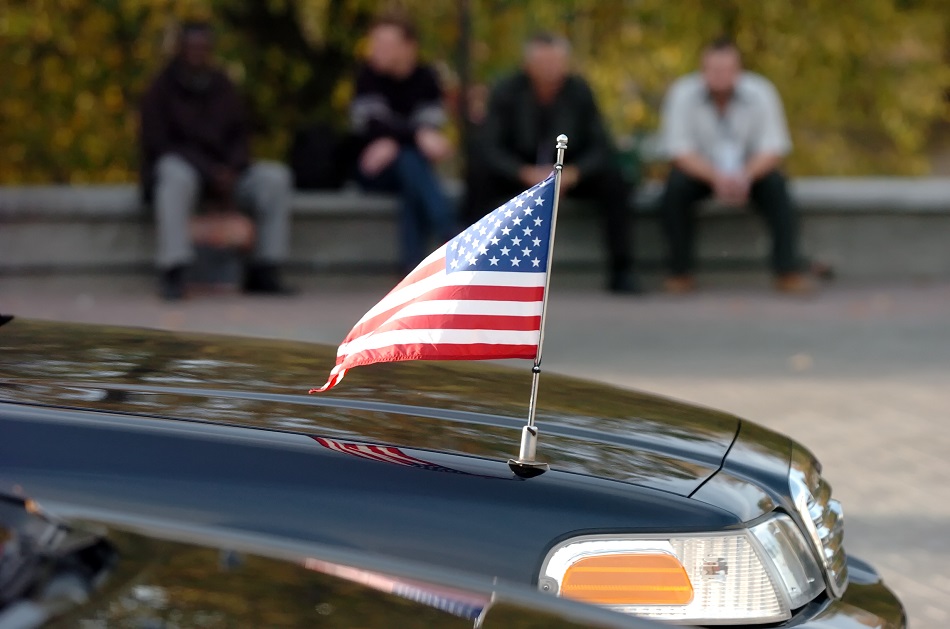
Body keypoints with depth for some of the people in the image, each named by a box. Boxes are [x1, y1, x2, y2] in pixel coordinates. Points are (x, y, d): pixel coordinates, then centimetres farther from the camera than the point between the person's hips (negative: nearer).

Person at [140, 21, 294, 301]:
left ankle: (264, 270, -16)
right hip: (176, 166, -5)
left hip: (222, 172, 5)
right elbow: (158, 144, -12)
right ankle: (172, 274, -44)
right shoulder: (162, 89, -4)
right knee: (176, 176, -41)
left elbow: (239, 138, 11)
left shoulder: (223, 87, 11)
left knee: (275, 177, -18)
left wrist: (231, 171, -12)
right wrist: (211, 172, -21)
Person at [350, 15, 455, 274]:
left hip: (415, 162, 2)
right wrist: (418, 135, -34)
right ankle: (450, 238, -49)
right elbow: (373, 126, -19)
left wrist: (394, 144, -31)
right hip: (374, 168, -2)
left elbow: (430, 126, -11)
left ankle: (414, 260, -39)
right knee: (409, 159, -34)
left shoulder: (425, 77, 0)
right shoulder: (369, 76, -6)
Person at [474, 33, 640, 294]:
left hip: (571, 172, 1)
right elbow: (489, 147, -18)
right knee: (481, 176, -32)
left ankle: (621, 271, -17)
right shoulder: (507, 91, -14)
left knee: (614, 181, -26)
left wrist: (573, 173, -30)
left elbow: (601, 146, -10)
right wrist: (525, 173, -35)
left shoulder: (579, 91, -11)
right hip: (519, 171, -1)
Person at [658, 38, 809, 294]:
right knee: (675, 188, -31)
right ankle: (680, 271, -17)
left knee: (775, 186, -29)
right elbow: (679, 150, -18)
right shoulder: (682, 94, -16)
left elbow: (773, 148, -14)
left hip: (749, 169, 1)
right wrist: (715, 177, -36)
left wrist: (745, 176, -35)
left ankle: (788, 271, -24)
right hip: (699, 168, -1)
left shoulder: (761, 92, -14)